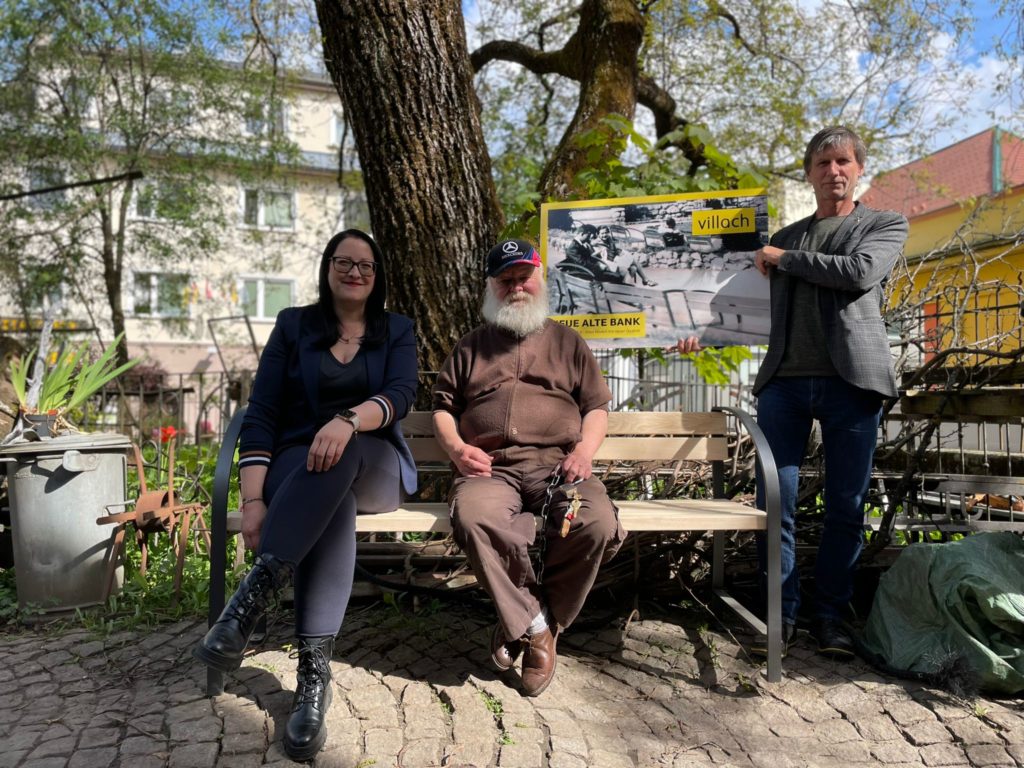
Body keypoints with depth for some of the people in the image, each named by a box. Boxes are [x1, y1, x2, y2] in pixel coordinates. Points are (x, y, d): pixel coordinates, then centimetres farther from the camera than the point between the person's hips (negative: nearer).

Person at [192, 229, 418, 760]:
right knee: (334, 504, -37)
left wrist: (347, 421, -34)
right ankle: (313, 674, -39)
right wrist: (253, 499, -16)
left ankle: (250, 599, -40)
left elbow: (400, 395, -11)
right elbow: (261, 413, -2)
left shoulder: (397, 331, 10)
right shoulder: (293, 325, 8)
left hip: (374, 468, 1)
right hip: (297, 465, 0)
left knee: (341, 456, -37)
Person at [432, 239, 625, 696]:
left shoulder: (567, 342, 22)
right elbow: (443, 406, 21)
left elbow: (596, 405, 17)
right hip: (489, 467, 0)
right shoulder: (470, 347, 24)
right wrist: (455, 447, 0)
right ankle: (535, 627, -17)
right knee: (472, 517, -36)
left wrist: (585, 448, -3)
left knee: (598, 524, -31)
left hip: (556, 464, 0)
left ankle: (532, 623, -9)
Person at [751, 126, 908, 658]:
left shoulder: (886, 226, 13)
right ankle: (782, 611, 10)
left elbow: (859, 272, -9)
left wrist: (784, 259, 0)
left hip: (850, 380, -2)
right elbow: (763, 309, 25)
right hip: (784, 381, 2)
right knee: (775, 501, -2)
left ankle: (832, 615, 15)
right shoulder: (783, 238, 22)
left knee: (846, 507, 2)